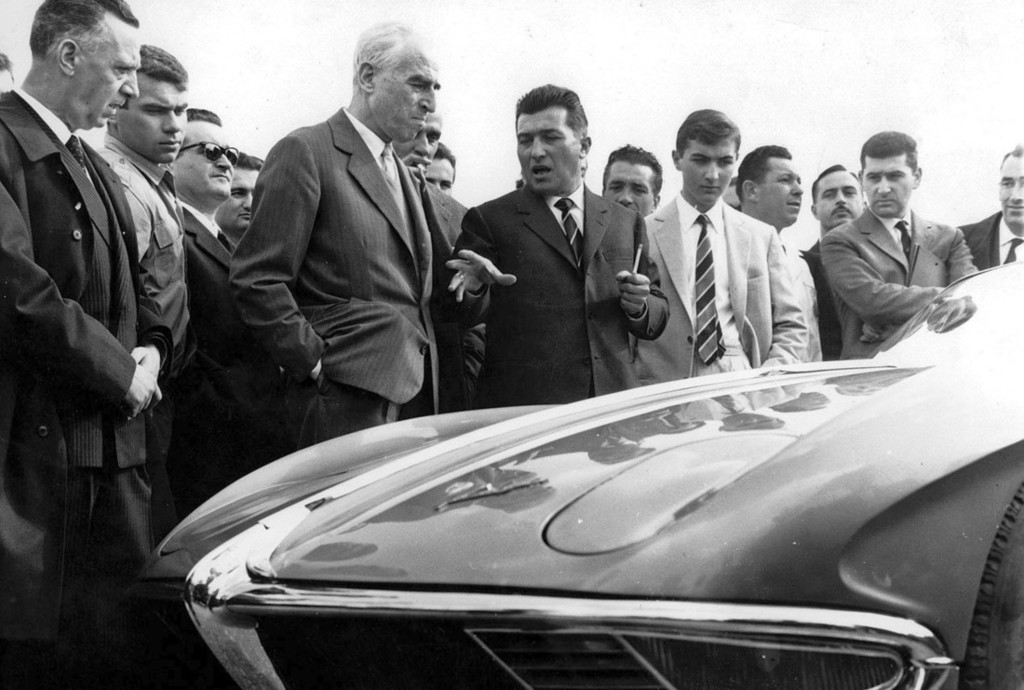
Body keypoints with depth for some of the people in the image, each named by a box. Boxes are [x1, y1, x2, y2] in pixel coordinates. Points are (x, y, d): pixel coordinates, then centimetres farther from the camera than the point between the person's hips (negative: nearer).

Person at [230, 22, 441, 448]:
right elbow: (257, 280, -11)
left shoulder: (401, 171, 21)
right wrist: (315, 363, -12)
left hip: (414, 388, 8)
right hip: (349, 396, -8)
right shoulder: (305, 152, -6)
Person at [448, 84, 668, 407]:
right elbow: (465, 319, -2)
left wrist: (640, 306, -3)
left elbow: (657, 322, 18)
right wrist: (475, 290, -23)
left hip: (612, 403, 3)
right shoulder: (489, 220, 4)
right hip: (520, 409, -3)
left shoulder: (626, 223, 13)